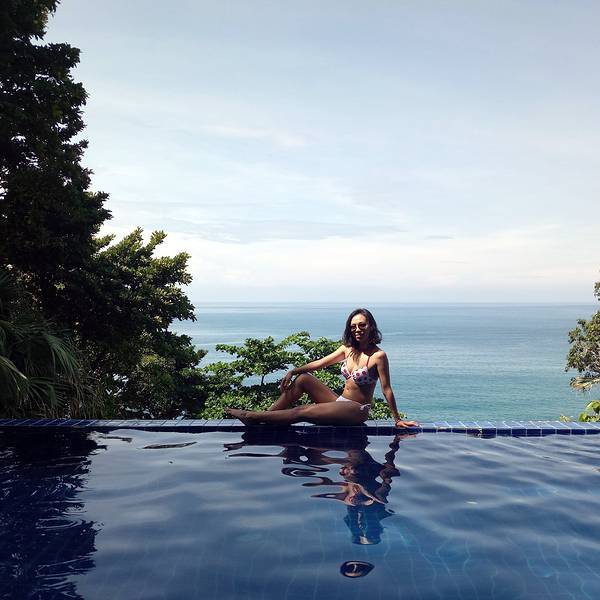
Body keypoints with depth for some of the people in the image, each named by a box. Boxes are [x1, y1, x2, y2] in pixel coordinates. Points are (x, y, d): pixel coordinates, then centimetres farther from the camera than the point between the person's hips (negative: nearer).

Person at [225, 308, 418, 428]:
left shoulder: (378, 356, -14)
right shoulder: (347, 349, 6)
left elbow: (386, 390, -13)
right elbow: (320, 363, 8)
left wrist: (397, 419, -9)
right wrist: (292, 371, 0)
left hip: (357, 411, -7)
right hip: (340, 402, 7)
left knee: (302, 412, -19)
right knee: (303, 379, -9)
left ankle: (252, 417, -11)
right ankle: (265, 415, -8)